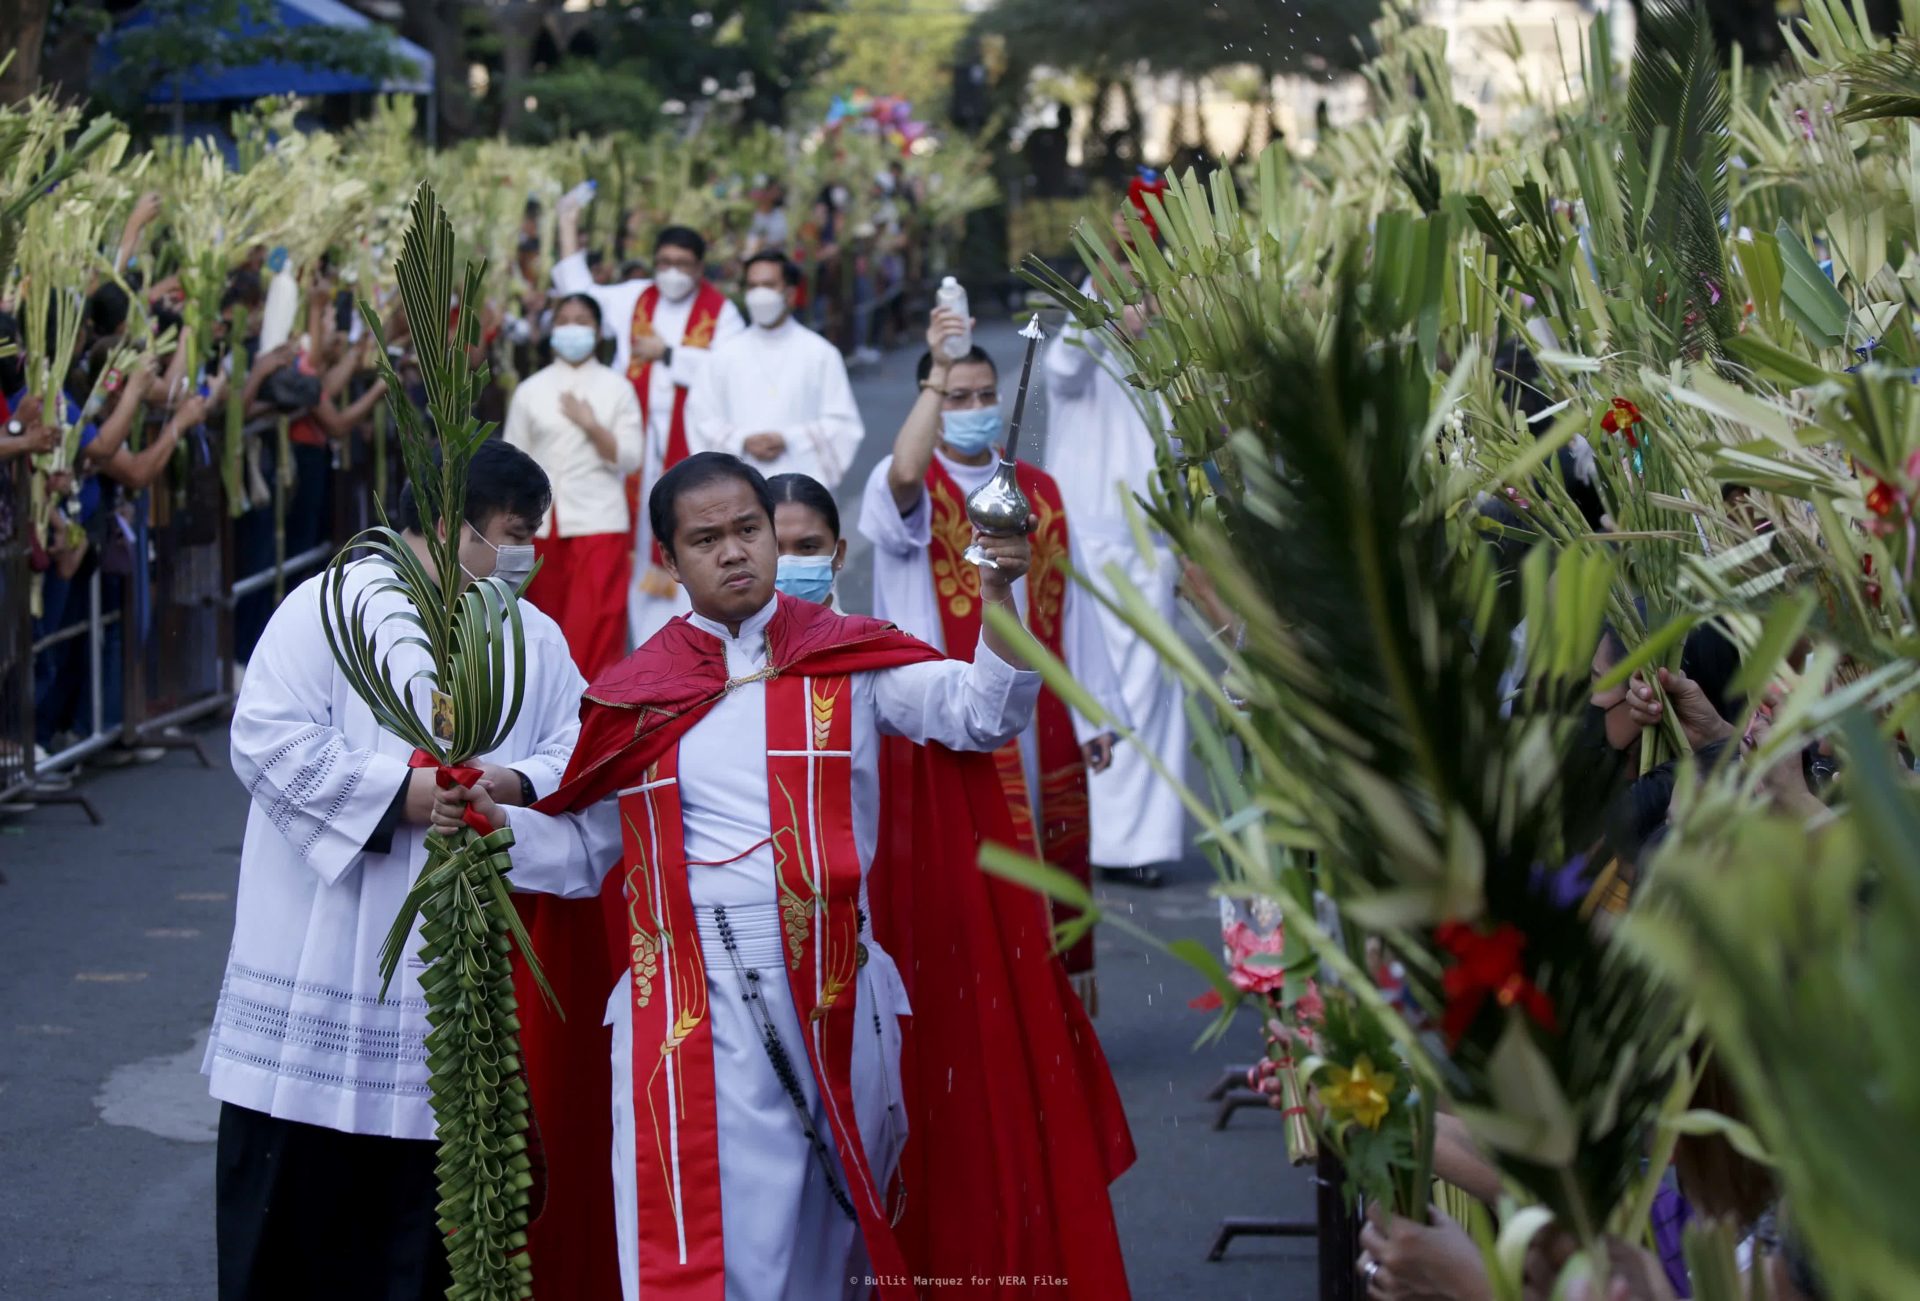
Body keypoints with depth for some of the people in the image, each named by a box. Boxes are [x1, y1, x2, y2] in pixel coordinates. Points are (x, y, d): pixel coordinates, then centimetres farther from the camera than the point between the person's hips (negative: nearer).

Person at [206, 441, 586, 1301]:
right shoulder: (330, 606, -4)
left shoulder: (537, 640, 12)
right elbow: (268, 738, -13)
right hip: (319, 966, -4)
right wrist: (404, 794, -19)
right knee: (289, 1198, 2)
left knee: (418, 1232, 9)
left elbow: (575, 757, 4)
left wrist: (514, 785, -18)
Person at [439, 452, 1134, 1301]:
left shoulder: (848, 659, 6)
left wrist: (998, 595, -19)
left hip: (838, 1003, 1)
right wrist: (494, 819, -3)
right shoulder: (634, 696, 9)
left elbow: (980, 713, -5)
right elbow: (586, 850, 14)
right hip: (694, 1013, -1)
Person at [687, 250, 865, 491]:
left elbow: (844, 424, 2)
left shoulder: (820, 353, 4)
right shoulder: (726, 354, 10)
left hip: (801, 487, -1)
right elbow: (703, 418, 10)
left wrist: (787, 440, -9)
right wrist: (743, 442, -8)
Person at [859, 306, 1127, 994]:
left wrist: (1093, 712, 7)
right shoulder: (906, 487, -1)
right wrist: (938, 370, -31)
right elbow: (905, 474, -29)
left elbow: (1072, 607, 12)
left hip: (1037, 717, 5)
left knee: (1047, 871, 8)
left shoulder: (1038, 491, 13)